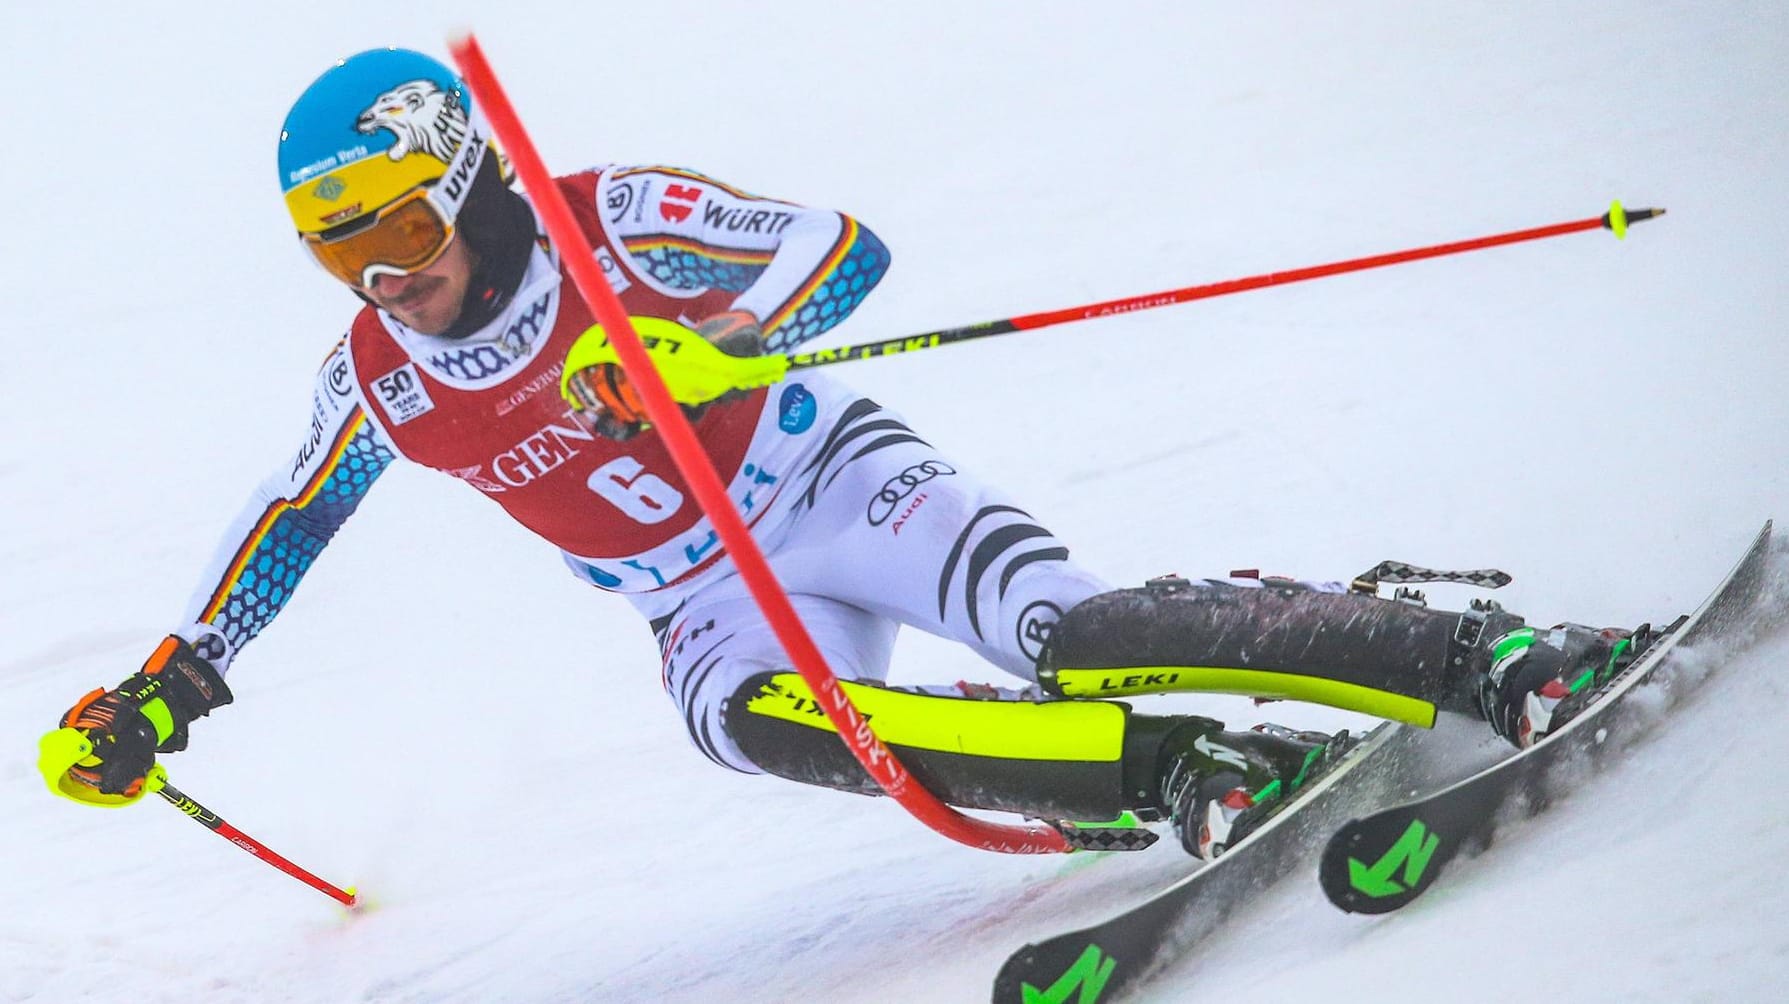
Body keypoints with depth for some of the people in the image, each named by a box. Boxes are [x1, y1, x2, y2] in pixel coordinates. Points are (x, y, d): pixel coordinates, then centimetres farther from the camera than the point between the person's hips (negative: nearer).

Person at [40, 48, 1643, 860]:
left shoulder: (614, 225, -15)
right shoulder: (380, 381, 0)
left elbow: (844, 246, -17)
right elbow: (288, 522, 18)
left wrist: (711, 348, -35)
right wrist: (169, 689, 11)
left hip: (829, 482, -4)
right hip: (713, 596, 4)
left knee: (1060, 637, -30)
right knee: (743, 716, -33)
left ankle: (1486, 658, -26)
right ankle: (1183, 777, -36)